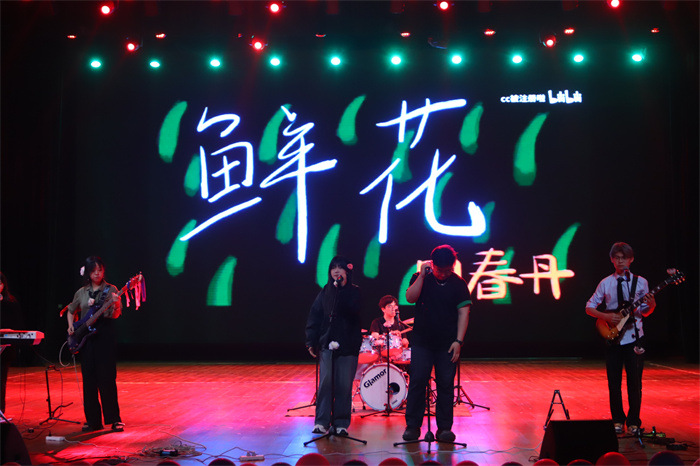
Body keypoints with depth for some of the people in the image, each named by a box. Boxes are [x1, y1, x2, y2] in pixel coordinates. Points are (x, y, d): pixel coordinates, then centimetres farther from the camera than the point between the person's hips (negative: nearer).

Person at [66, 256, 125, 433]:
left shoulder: (111, 290, 0)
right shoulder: (81, 293, 11)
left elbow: (115, 315, -10)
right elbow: (71, 311, 26)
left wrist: (115, 305, -30)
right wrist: (71, 327, 10)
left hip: (105, 334, -4)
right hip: (85, 337, 4)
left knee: (107, 378, -7)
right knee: (88, 379, 4)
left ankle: (114, 419, 1)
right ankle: (93, 420, 11)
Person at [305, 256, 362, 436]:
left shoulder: (355, 292, 5)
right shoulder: (325, 292, 10)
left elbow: (355, 312, -15)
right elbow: (314, 317, 8)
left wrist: (342, 290, -16)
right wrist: (311, 341, 1)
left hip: (348, 345, -1)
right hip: (327, 345, 1)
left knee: (344, 385, -1)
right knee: (325, 382, -7)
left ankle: (341, 423, 8)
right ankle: (321, 421, -1)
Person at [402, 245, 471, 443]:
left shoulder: (458, 284, 1)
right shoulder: (420, 278, 4)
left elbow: (463, 312, -1)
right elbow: (410, 297, -11)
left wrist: (458, 341, -8)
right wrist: (422, 275, -16)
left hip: (447, 344, 0)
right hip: (422, 342, 0)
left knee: (446, 385, 2)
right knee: (417, 382, -1)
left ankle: (444, 428, 11)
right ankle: (412, 426, 8)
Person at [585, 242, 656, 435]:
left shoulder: (640, 282, 4)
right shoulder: (606, 283, 4)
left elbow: (644, 312, 8)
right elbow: (589, 307, 7)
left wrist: (651, 306, -13)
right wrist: (606, 316, -9)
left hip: (634, 337, -1)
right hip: (613, 338, 1)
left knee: (634, 381, 0)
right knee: (614, 382, 4)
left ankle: (633, 421, 11)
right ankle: (617, 420, 17)